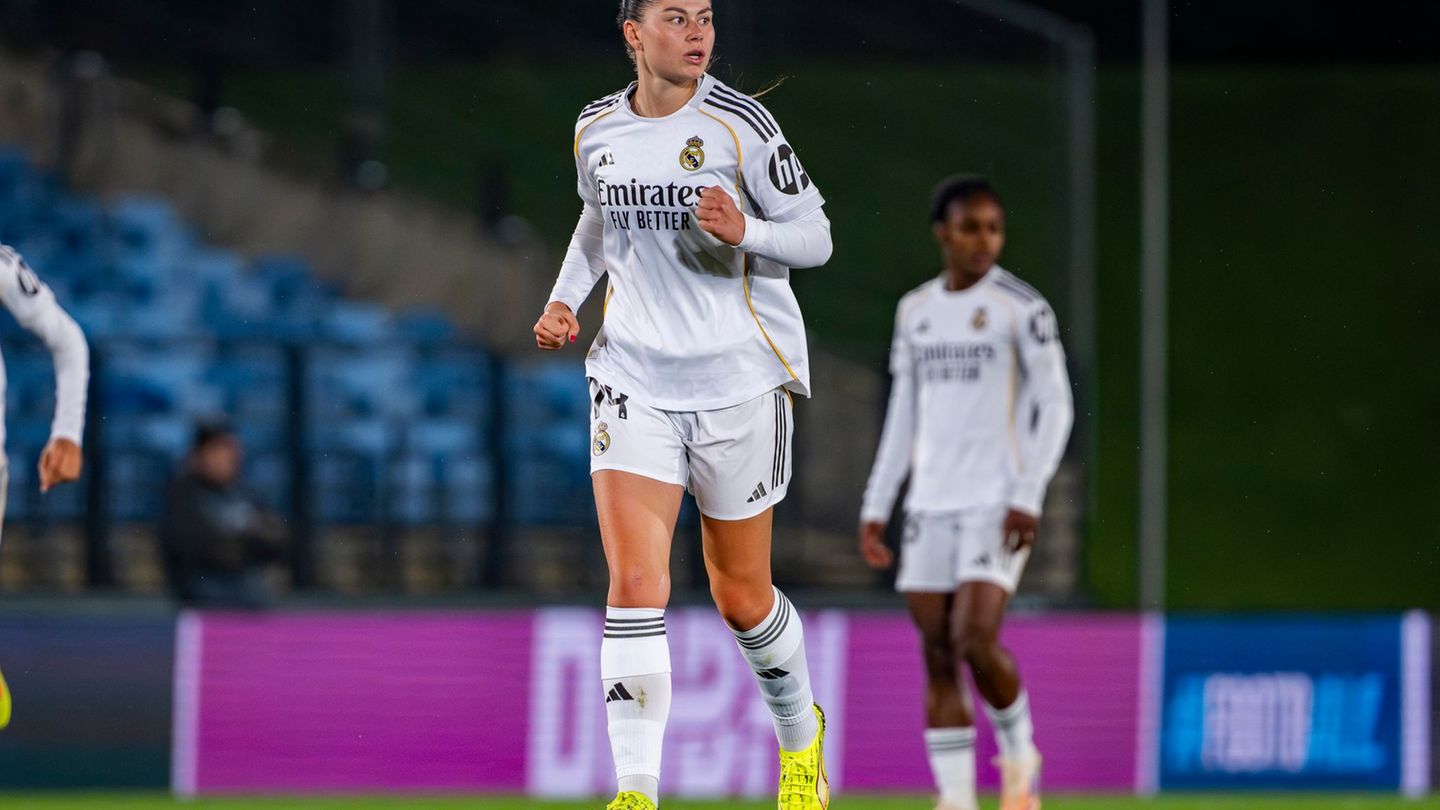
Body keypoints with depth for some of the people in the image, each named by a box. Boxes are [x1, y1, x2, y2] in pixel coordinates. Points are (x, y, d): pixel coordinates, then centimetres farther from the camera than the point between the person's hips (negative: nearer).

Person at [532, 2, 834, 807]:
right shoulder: (597, 130, 4)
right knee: (636, 585, -14)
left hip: (740, 380, -2)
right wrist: (565, 298, 10)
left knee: (741, 598, 9)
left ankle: (801, 735, 39)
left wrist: (742, 231, -24)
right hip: (633, 377, 2)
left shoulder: (740, 124, -9)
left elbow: (814, 237, -5)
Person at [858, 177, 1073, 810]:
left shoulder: (1021, 307, -3)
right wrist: (875, 506, 13)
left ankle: (1019, 752, 9)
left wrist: (1028, 497, -14)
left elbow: (1055, 405, -5)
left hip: (998, 502, -5)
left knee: (975, 640, -17)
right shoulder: (915, 311, 12)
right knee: (938, 658, 0)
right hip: (930, 505, 5)